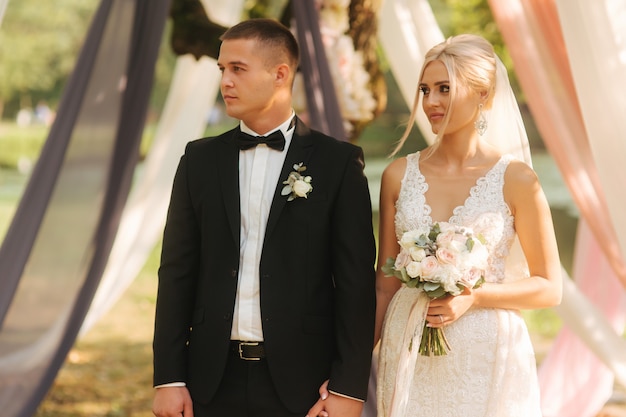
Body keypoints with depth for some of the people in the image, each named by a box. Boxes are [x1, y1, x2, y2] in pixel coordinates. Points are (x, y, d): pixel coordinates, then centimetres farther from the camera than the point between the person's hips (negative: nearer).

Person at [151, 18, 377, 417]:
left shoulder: (338, 162, -2)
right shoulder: (201, 159, 6)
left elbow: (356, 281, -4)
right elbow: (177, 272, 6)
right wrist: (168, 378, 1)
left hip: (300, 381, -2)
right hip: (214, 380, 3)